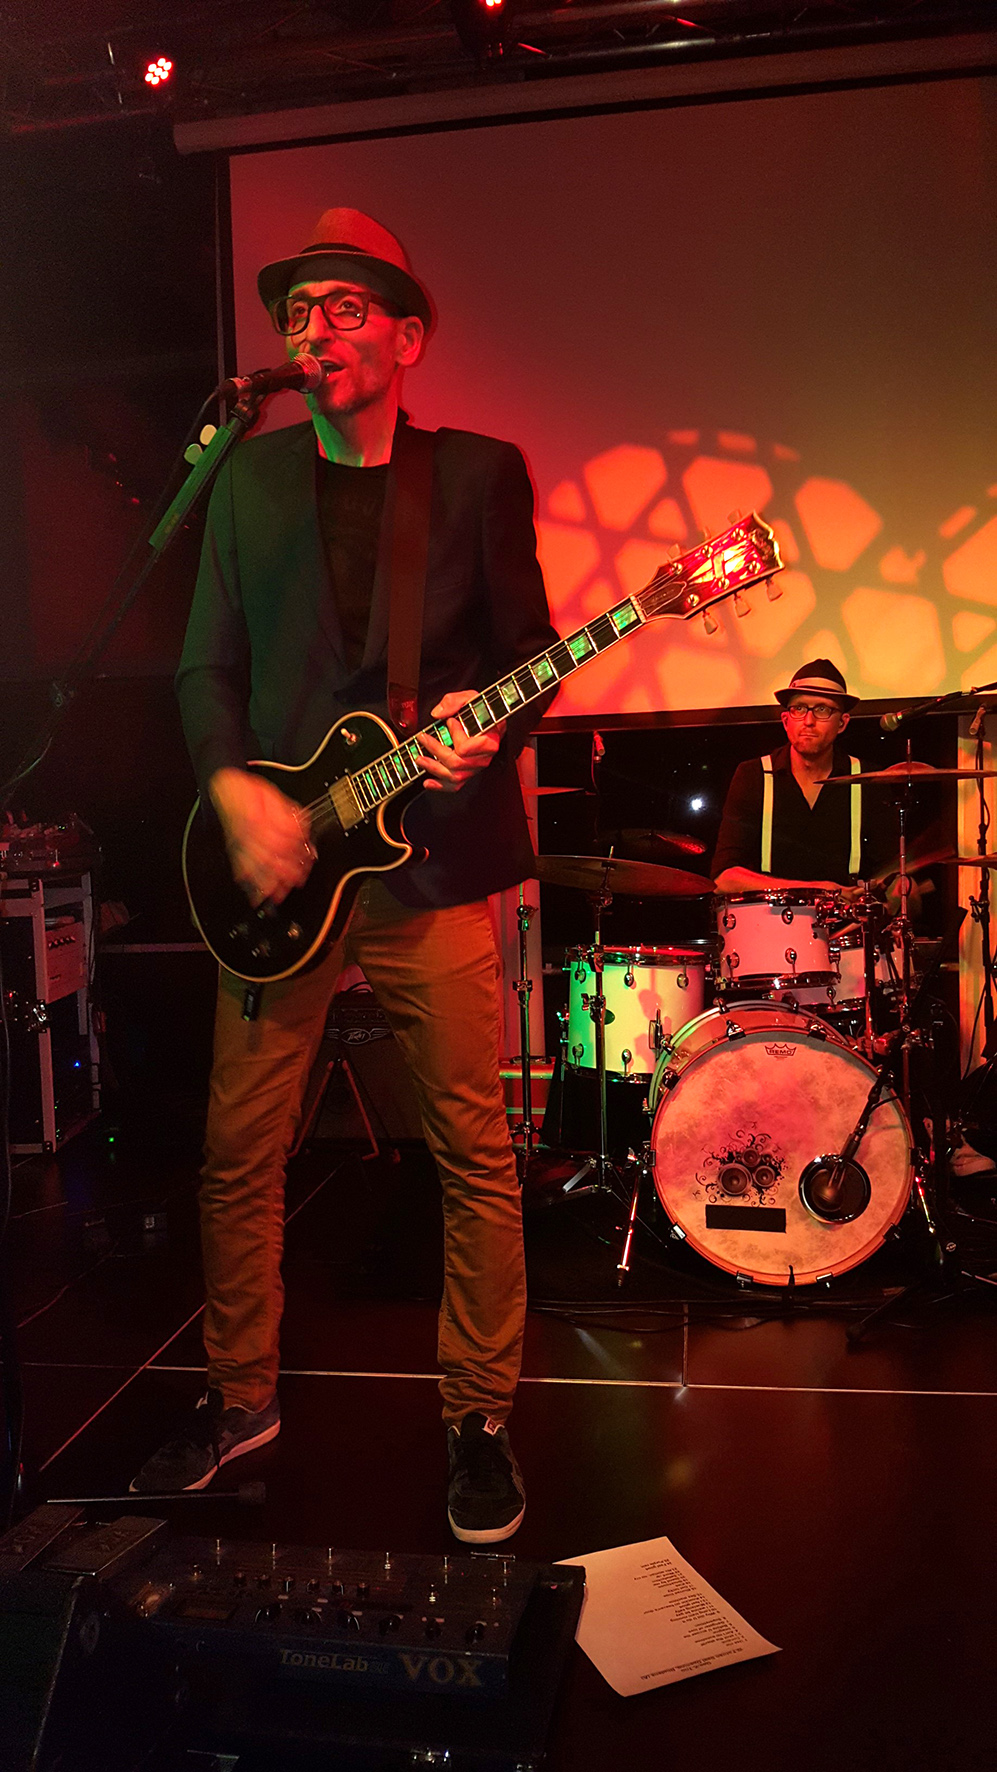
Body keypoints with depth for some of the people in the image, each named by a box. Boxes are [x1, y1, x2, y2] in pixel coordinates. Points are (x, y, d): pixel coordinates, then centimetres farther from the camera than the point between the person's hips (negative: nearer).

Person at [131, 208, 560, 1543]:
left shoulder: (480, 472, 6)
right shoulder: (250, 479, 12)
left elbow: (527, 647, 4)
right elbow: (208, 664, 9)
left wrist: (488, 726, -17)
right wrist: (234, 792, -8)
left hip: (432, 857, -2)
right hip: (279, 863, 3)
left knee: (475, 1153, 2)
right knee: (239, 1153, 7)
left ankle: (480, 1419, 20)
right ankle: (241, 1397, 28)